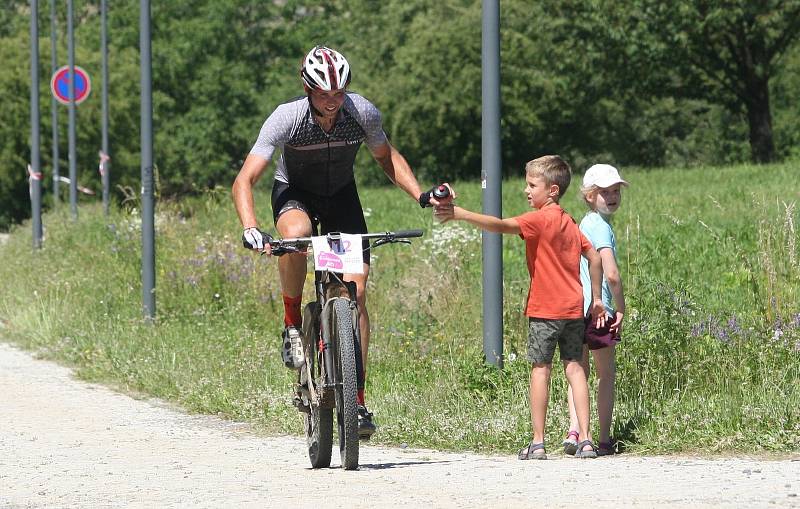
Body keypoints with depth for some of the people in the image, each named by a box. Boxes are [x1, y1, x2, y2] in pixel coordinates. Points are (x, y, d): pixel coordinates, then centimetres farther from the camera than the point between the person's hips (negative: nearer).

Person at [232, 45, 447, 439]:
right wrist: (250, 229, -49)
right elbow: (244, 181, -33)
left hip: (341, 195, 2)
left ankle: (357, 398, -4)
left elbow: (387, 158, -1)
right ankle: (292, 324, -16)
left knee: (356, 291, -11)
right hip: (294, 192, -2)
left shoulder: (363, 113, -23)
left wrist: (420, 195, -14)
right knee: (296, 234, -39)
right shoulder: (286, 119, -31)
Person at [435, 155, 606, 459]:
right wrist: (596, 299, 22)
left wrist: (460, 214, -29)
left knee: (540, 369, -1)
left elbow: (501, 226, -24)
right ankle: (585, 440, 1)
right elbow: (594, 257, 17)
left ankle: (538, 443, -1)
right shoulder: (569, 223, 13)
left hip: (545, 308, -7)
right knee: (574, 367, 7)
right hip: (573, 308, 7)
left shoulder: (539, 220, -11)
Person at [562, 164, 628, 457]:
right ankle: (604, 440, 7)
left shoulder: (583, 224, 15)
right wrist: (621, 309, -9)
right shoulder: (602, 227, -13)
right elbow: (611, 274, -22)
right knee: (606, 375, 5)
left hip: (574, 309, 7)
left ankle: (574, 432, -5)